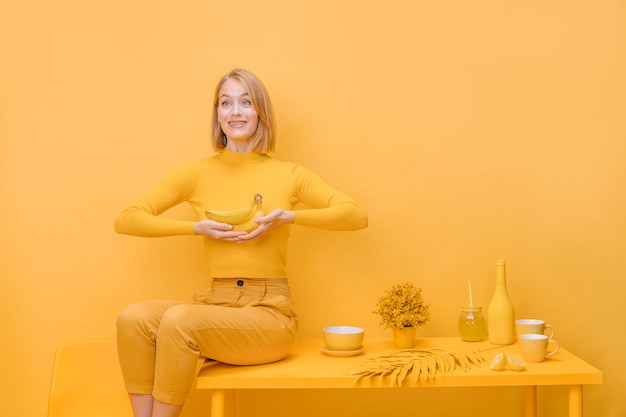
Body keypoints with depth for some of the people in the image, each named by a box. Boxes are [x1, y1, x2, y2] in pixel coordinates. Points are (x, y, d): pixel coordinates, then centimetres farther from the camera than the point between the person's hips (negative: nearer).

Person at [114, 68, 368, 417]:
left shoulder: (288, 174, 5)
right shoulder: (198, 173, 8)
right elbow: (126, 220, 5)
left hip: (270, 313, -3)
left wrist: (288, 216, -15)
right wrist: (196, 227, -8)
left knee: (178, 320, -29)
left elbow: (357, 216, -3)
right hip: (216, 305, 3)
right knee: (133, 317, -23)